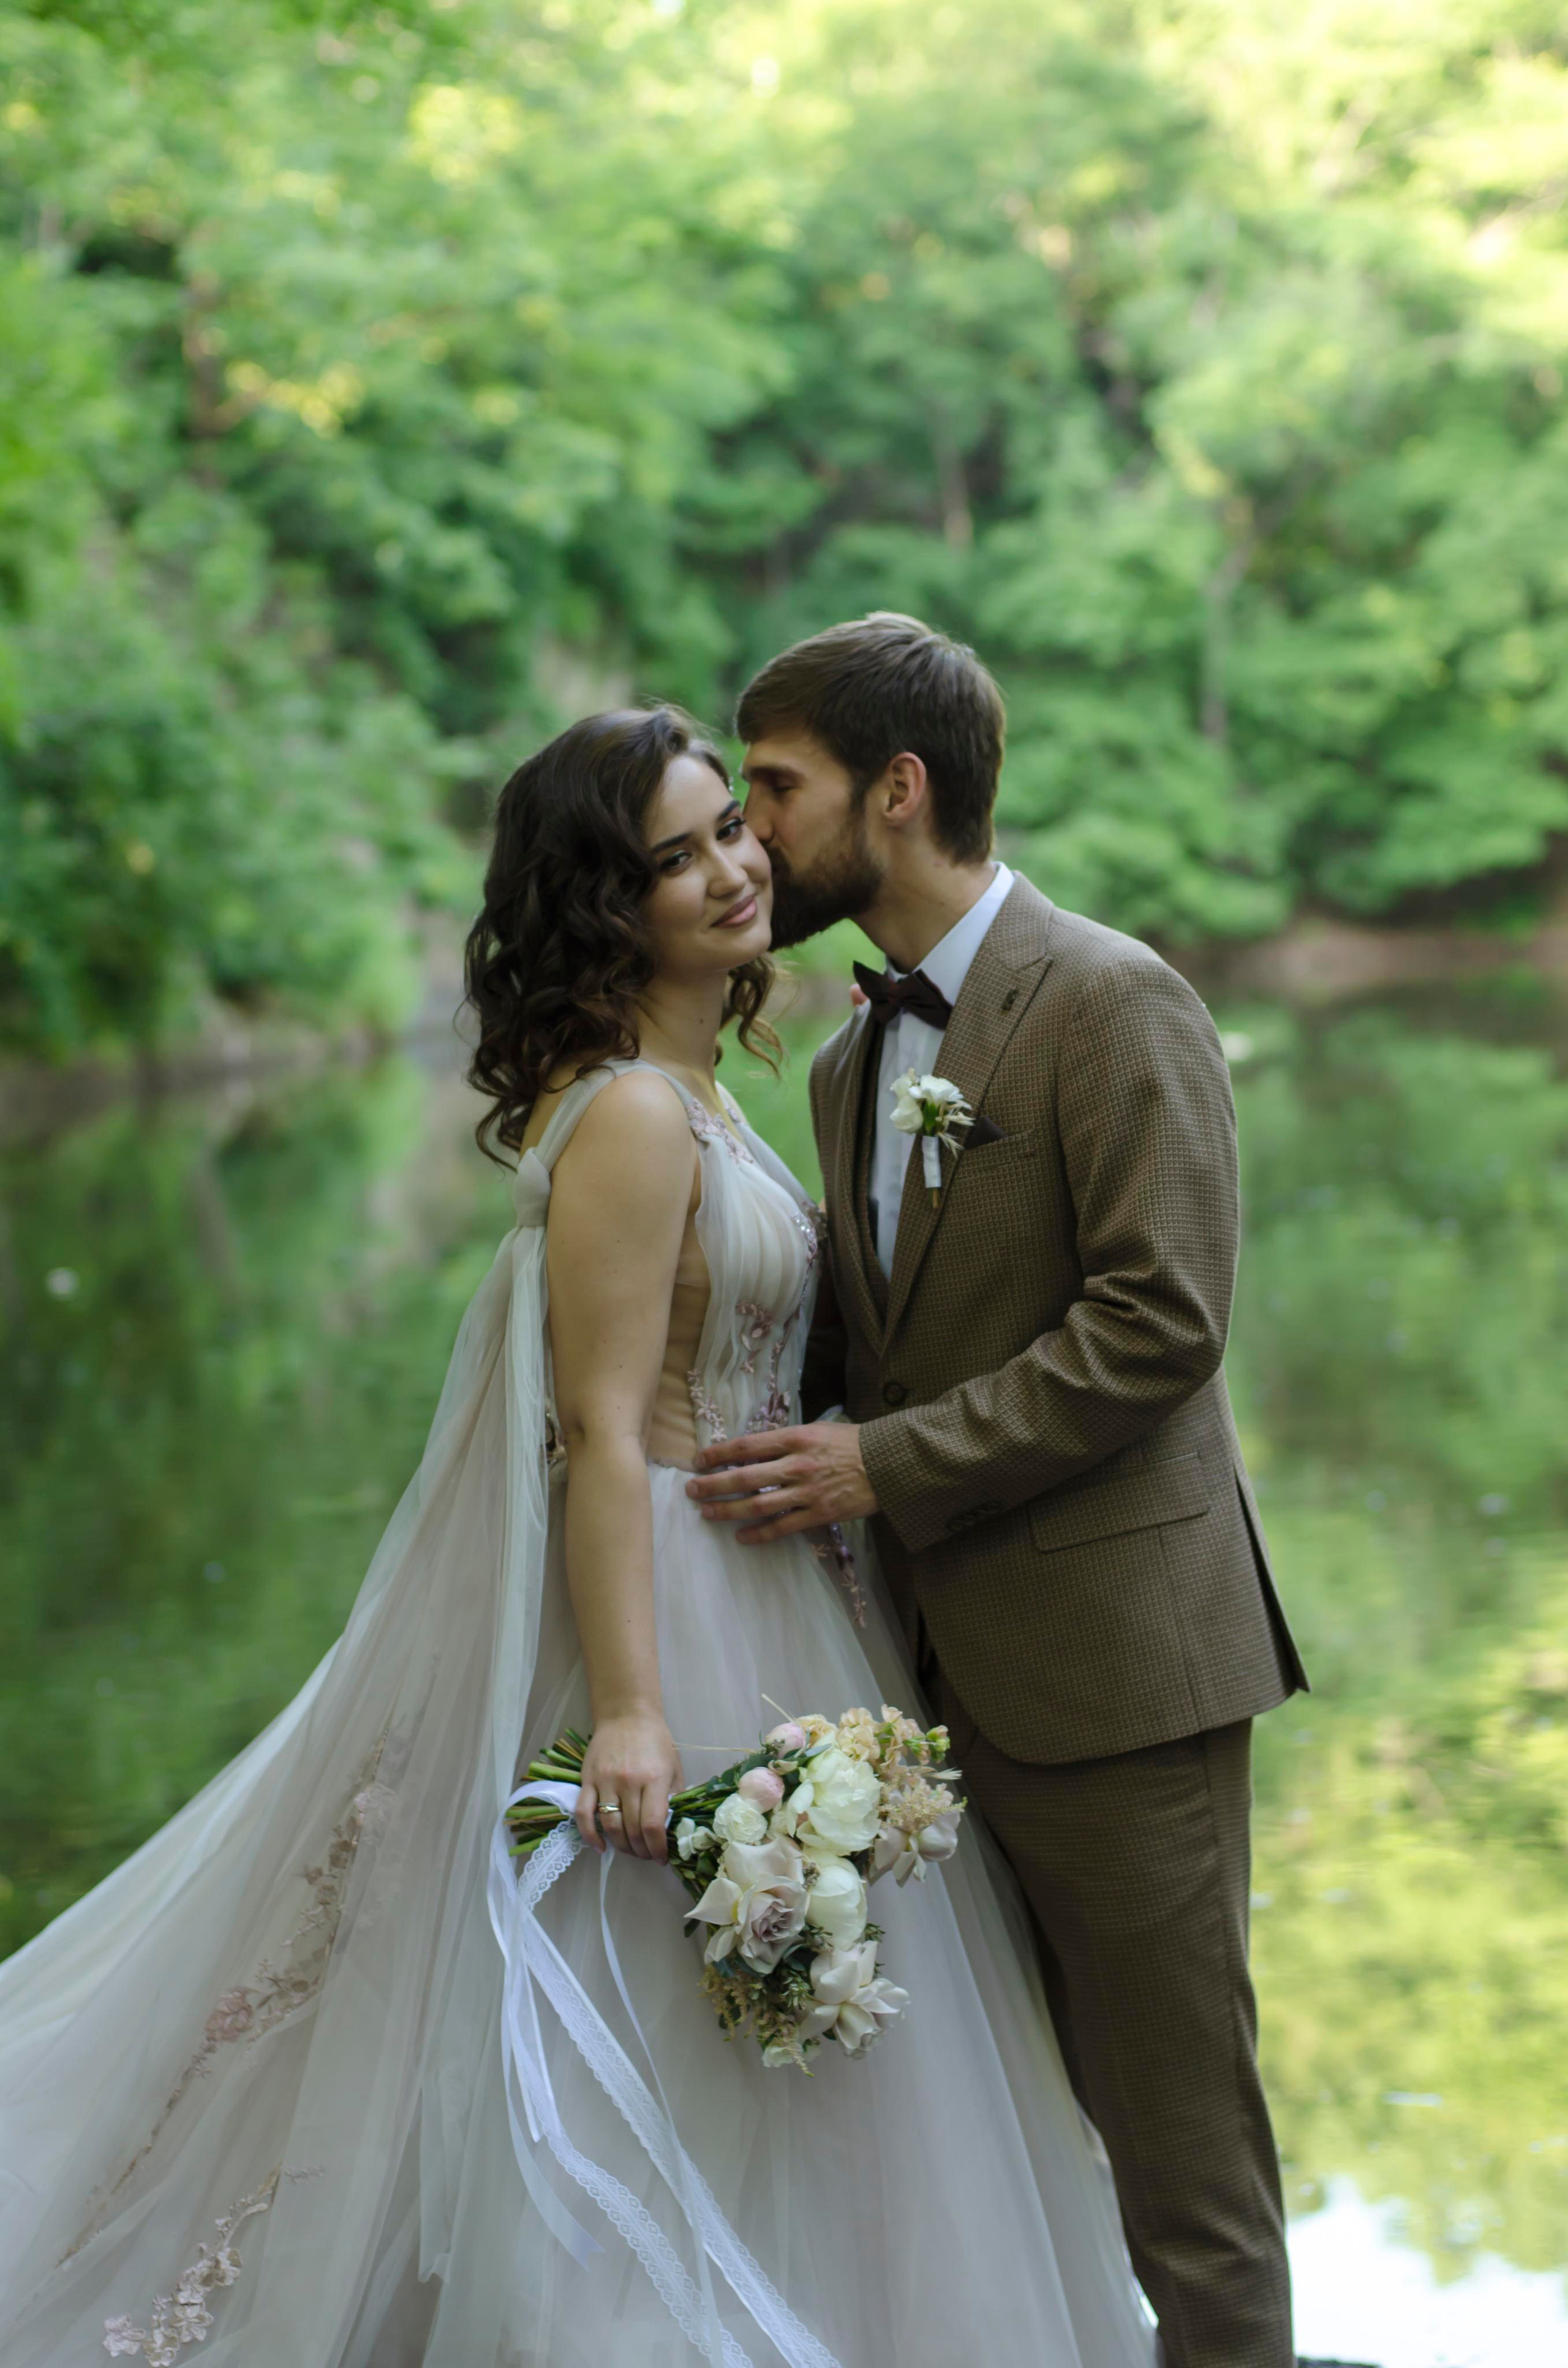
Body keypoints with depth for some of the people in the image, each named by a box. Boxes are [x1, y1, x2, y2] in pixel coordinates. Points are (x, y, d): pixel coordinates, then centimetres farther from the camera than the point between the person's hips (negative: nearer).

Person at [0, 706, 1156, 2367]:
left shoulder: (688, 1093, 9)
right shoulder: (630, 1120, -20)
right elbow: (601, 1432, -23)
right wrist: (629, 1708, -25)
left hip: (752, 1589, 10)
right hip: (665, 1602, -10)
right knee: (673, 2045, 0)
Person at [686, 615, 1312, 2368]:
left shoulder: (1113, 1004, -10)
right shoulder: (853, 1059, 16)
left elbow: (1159, 1322, -18)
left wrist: (888, 1467, -19)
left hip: (1111, 1659, -8)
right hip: (948, 1665, 8)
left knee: (1174, 2144, -1)